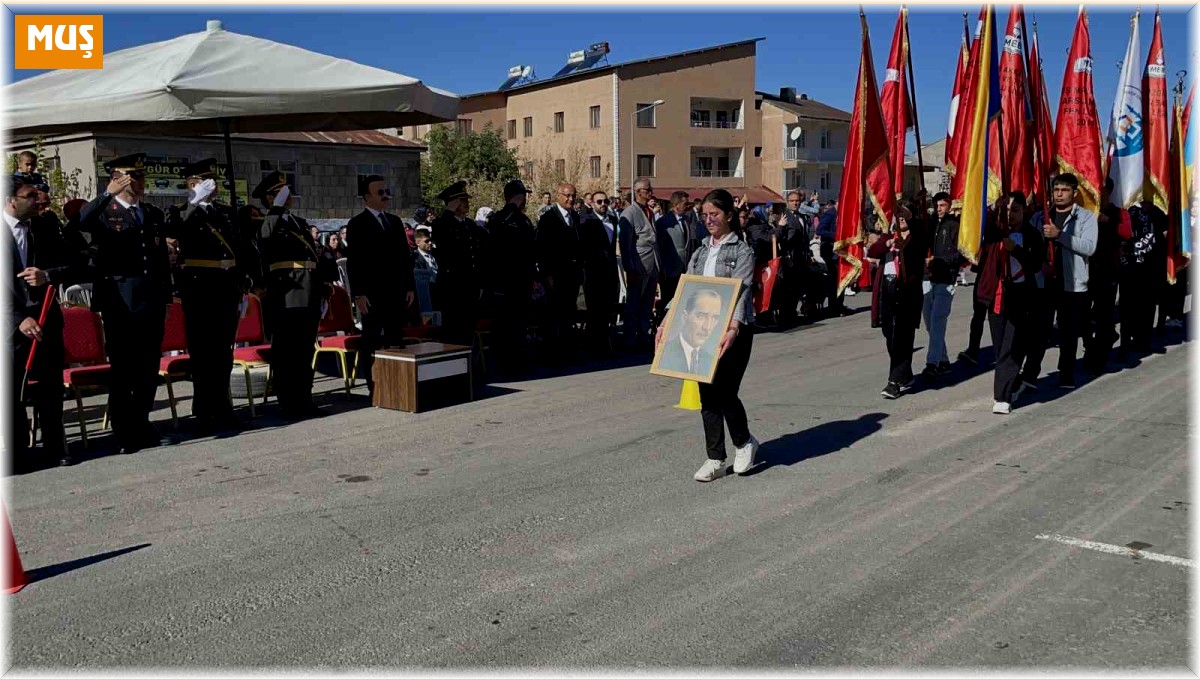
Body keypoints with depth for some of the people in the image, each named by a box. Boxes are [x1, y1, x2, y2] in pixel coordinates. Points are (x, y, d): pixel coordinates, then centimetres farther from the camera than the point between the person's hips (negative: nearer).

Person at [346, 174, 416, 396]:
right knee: (371, 342, -1)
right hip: (372, 294, -5)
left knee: (395, 341, 6)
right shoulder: (357, 224, -1)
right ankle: (374, 387, 2)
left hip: (397, 293, 6)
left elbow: (405, 256, 18)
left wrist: (410, 286, 11)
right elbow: (353, 261, -7)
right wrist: (358, 294, -13)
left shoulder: (395, 222, 18)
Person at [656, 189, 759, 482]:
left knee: (725, 391, -8)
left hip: (733, 331, -5)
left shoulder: (742, 251, -4)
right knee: (707, 394, 4)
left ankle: (744, 441, 21)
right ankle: (715, 460, 14)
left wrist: (733, 328, -33)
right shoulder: (701, 252, 14)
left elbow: (741, 291, -18)